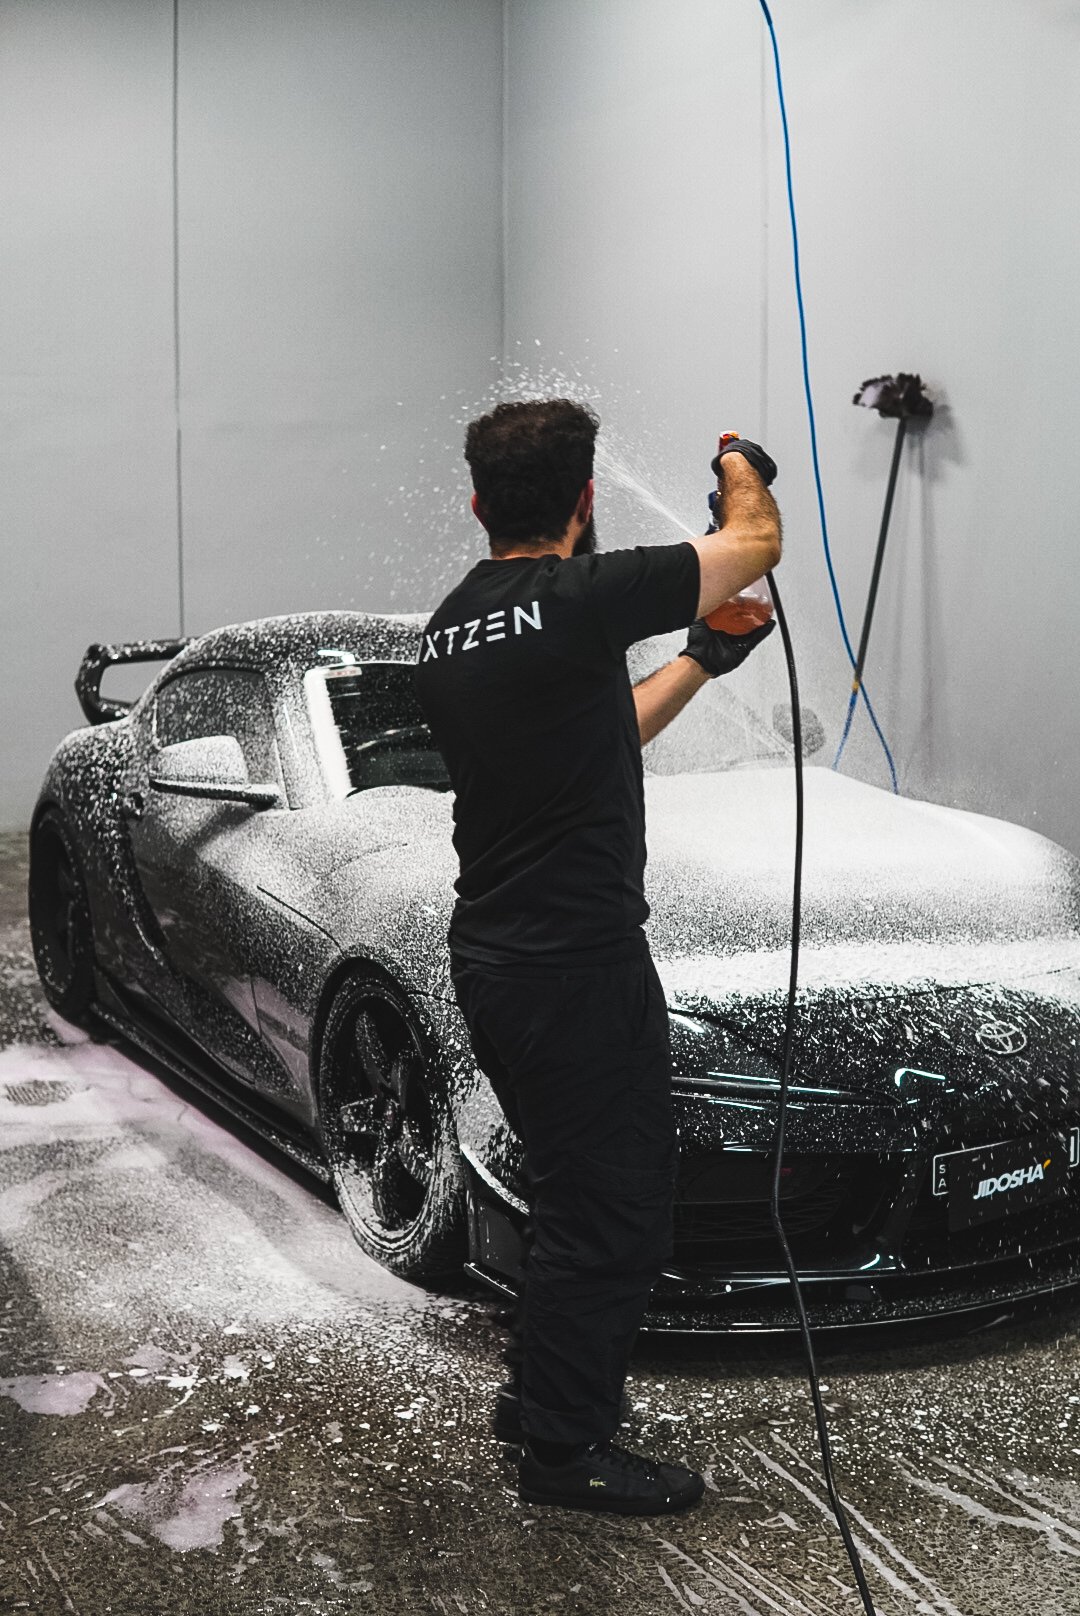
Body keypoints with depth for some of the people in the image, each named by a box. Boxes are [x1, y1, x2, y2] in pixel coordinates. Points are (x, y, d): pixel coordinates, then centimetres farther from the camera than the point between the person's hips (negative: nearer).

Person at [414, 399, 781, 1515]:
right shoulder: (582, 598, -17)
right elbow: (758, 540, -3)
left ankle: (543, 1391, 35)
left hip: (490, 960, 9)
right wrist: (741, 462, 18)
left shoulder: (445, 634, 9)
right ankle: (564, 1448, 16)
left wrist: (700, 664, 26)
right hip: (577, 963, -9)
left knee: (576, 1187, 22)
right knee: (612, 1208, 4)